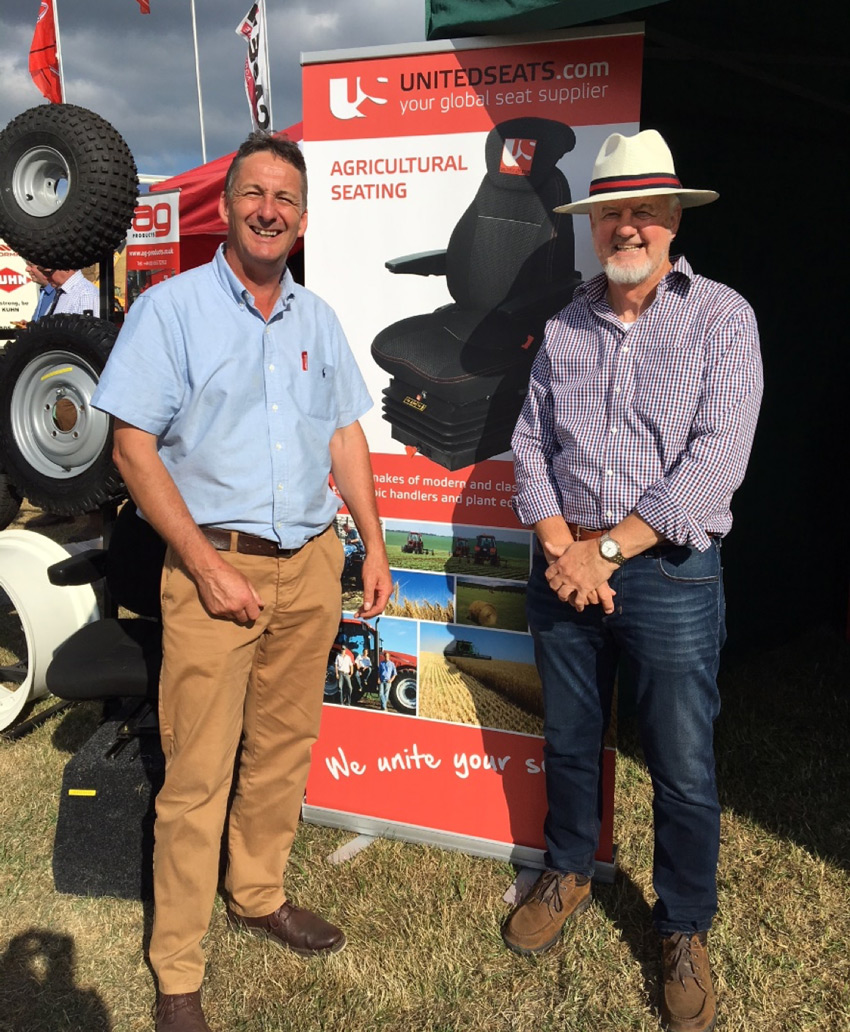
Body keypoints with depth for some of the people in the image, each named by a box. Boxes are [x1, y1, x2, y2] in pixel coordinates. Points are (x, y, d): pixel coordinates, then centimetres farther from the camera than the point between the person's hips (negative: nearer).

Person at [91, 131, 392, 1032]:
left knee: (283, 750, 15)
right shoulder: (171, 308, -4)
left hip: (311, 565, 5)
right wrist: (208, 566, -15)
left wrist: (373, 545, 10)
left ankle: (257, 898, 36)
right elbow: (133, 448, -9)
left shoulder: (316, 318, 12)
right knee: (198, 774, 0)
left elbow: (345, 435, 17)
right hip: (214, 565, -5)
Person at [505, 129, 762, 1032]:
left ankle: (684, 932, 29)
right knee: (568, 742, 17)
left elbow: (717, 455, -14)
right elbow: (530, 441, 6)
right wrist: (560, 546, -9)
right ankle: (568, 874, 41)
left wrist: (609, 550, -16)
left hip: (669, 574, -3)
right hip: (565, 568, 4)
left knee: (684, 771, 6)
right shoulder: (564, 327, 9)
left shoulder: (722, 318, -4)